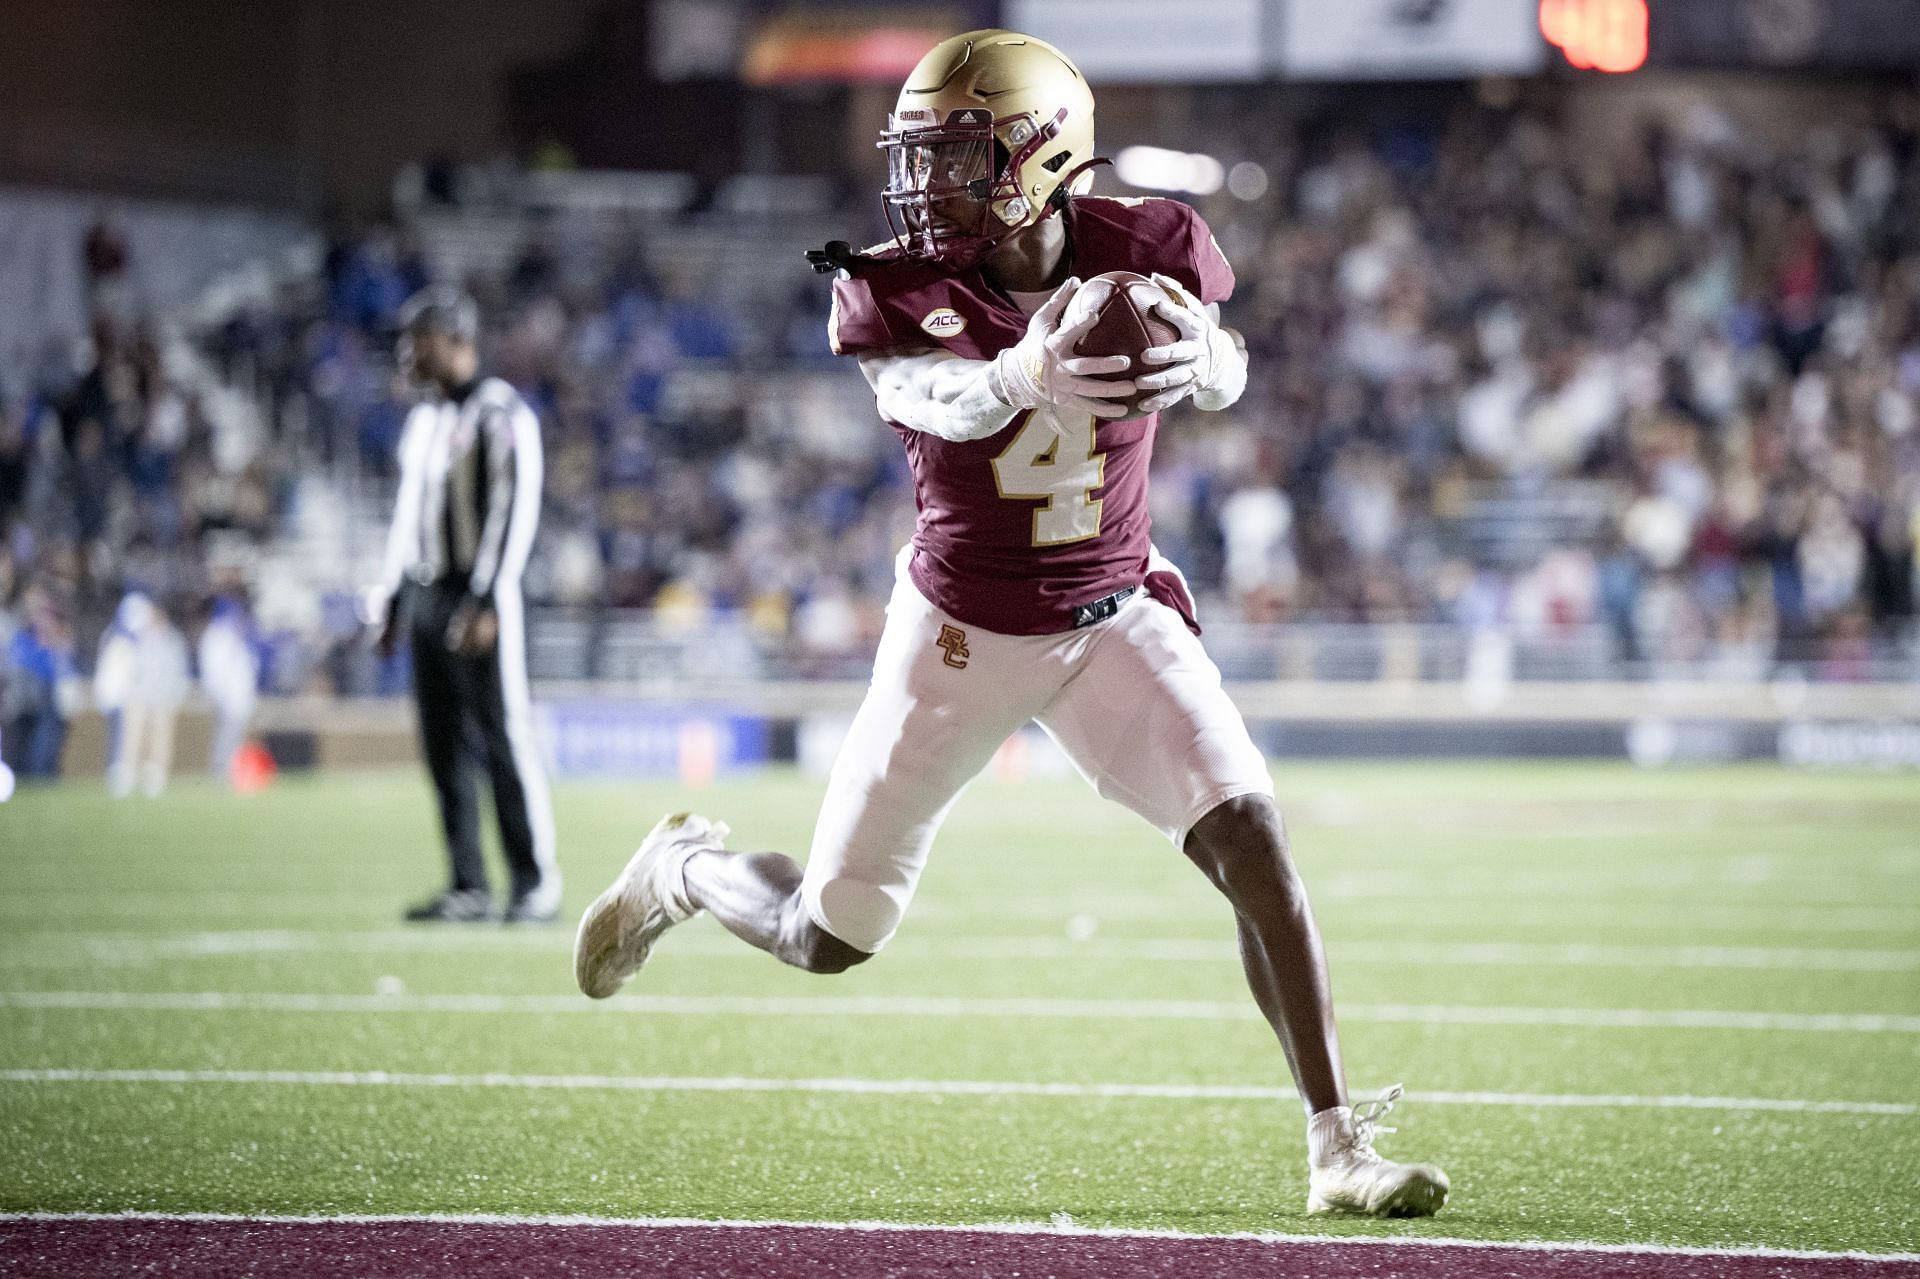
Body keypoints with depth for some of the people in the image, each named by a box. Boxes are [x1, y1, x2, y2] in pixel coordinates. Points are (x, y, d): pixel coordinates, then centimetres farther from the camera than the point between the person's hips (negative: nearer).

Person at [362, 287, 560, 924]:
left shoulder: (500, 415, -10)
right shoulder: (423, 420, 17)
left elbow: (516, 512, -16)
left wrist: (486, 602, -22)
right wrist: (390, 597, 19)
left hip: (479, 597, -8)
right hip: (427, 596, 8)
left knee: (504, 738, -8)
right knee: (444, 747, 7)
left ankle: (537, 884, -4)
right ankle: (469, 888, 12)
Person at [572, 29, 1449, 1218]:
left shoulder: (1146, 251, -15)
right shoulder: (896, 289, -20)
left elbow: (1227, 369, -2)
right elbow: (931, 395, -40)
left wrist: (1203, 353, -30)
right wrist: (1025, 374, -66)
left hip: (1115, 618, 1)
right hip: (961, 630, -1)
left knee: (1253, 843, -19)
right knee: (826, 937, 8)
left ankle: (1339, 1151, -13)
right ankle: (685, 869, 44)